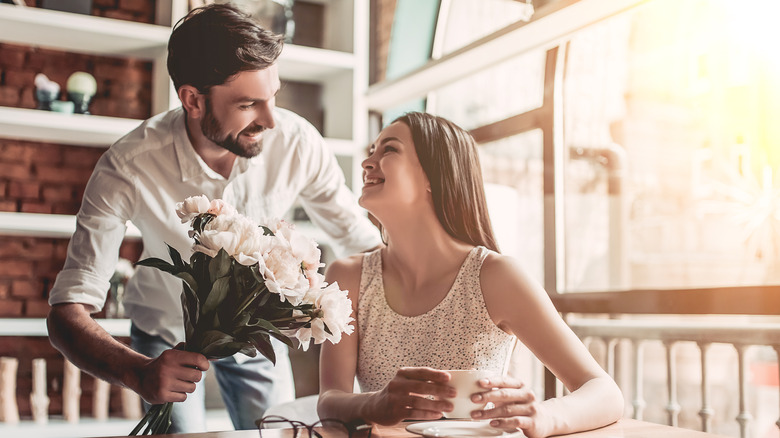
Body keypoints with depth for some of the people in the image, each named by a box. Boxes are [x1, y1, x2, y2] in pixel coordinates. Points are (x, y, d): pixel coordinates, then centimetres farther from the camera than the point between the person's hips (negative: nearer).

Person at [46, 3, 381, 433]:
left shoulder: (297, 143, -27)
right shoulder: (125, 169, -32)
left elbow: (364, 243, -13)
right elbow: (67, 313, -33)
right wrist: (139, 373, -52)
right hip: (167, 337, -2)